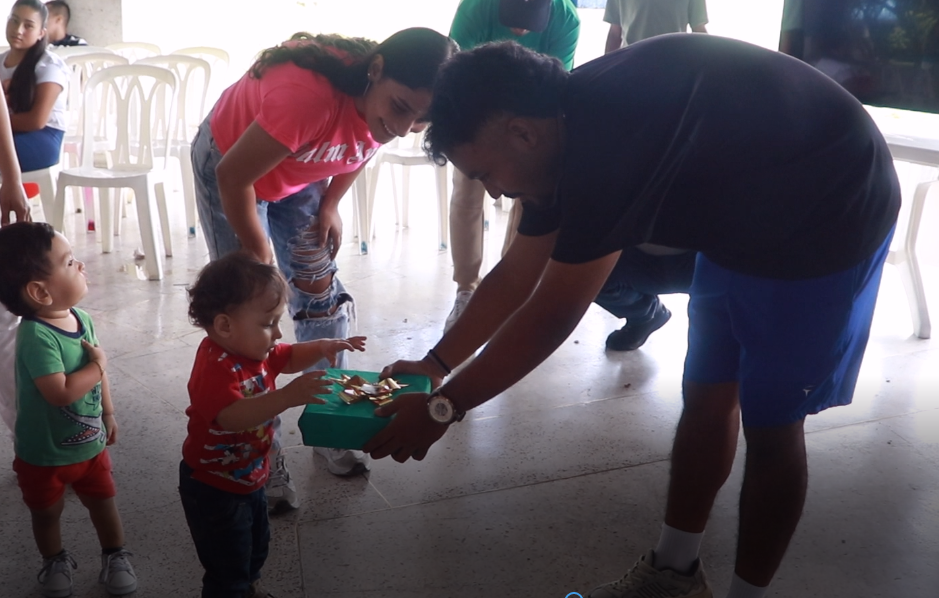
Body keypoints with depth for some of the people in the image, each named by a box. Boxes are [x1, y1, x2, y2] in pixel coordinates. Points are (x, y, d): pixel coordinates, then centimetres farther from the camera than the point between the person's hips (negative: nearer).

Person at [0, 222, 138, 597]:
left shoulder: (81, 319, -8)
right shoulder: (36, 336, -32)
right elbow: (60, 392, -40)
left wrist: (108, 413, 13)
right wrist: (98, 366, -26)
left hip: (90, 443, 5)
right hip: (44, 453, -5)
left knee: (103, 502, 18)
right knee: (47, 513, 19)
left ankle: (115, 558, 39)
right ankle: (55, 562, 43)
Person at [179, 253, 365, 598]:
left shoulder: (254, 349, -5)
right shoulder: (216, 367, -34)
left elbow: (289, 358, 13)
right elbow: (232, 416, -49)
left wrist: (321, 348, -6)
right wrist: (288, 396, -59)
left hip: (248, 479, 10)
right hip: (215, 489, -10)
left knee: (256, 547, 30)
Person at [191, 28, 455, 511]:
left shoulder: (384, 104, -22)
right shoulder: (309, 93, -43)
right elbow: (234, 176, -32)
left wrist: (330, 205, -4)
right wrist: (259, 257, -20)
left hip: (300, 172, 6)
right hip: (230, 164, -5)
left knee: (319, 289, 4)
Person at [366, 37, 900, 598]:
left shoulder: (608, 136, -35)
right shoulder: (567, 129, -5)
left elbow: (551, 316, -29)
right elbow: (515, 278, 4)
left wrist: (443, 408, -20)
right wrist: (437, 364, 3)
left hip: (830, 220, -8)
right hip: (744, 222, 8)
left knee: (771, 424, -1)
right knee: (706, 397, 11)